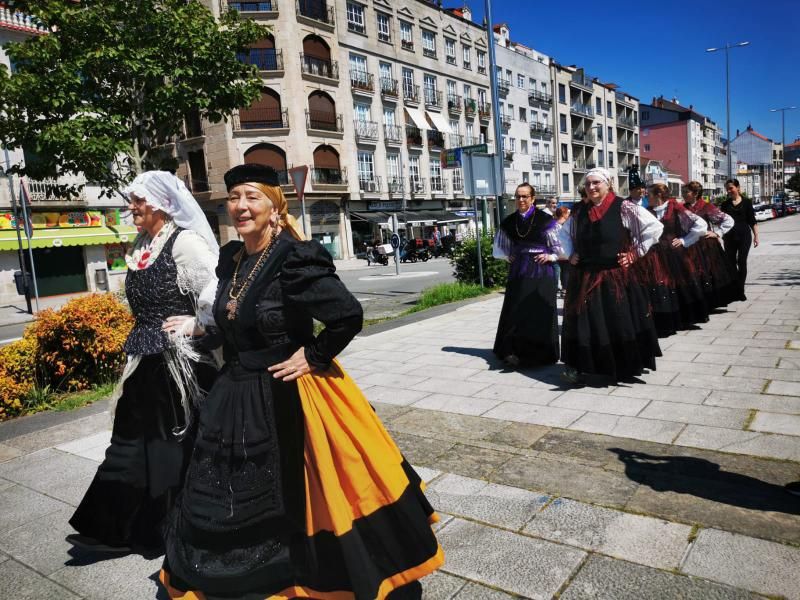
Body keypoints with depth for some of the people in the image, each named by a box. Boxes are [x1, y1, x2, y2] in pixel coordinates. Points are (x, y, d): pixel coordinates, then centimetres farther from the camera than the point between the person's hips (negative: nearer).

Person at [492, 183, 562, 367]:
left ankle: (541, 354, 11)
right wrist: (508, 256, 7)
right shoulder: (509, 222, 7)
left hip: (541, 271, -3)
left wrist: (551, 256, -12)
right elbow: (499, 247, 20)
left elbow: (559, 244, 1)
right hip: (518, 272, 3)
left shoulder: (545, 220, -5)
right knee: (516, 311, -2)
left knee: (540, 311, 1)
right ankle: (514, 351, 3)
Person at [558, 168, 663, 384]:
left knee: (621, 322, 5)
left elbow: (655, 227, -7)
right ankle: (576, 366, 12)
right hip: (584, 278, 3)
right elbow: (563, 233, 24)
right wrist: (570, 254, 11)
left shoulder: (624, 208, -6)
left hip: (617, 277, -3)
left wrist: (635, 253, -7)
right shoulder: (579, 212, 7)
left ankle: (625, 367, 20)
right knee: (584, 323, 4)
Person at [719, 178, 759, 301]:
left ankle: (740, 291, 5)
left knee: (742, 262, 0)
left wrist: (756, 236, 0)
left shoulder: (746, 202, 2)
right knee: (731, 263, 4)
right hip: (729, 237, 2)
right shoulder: (725, 204, 6)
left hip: (744, 236, -2)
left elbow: (752, 221, 4)